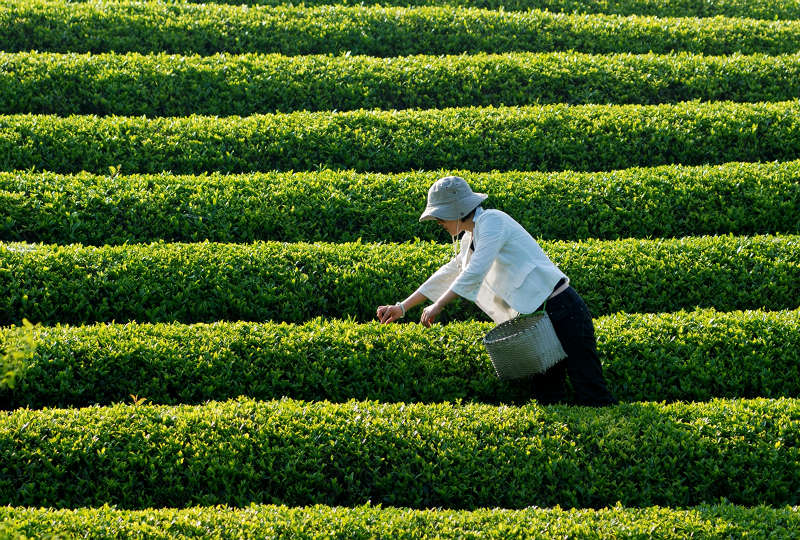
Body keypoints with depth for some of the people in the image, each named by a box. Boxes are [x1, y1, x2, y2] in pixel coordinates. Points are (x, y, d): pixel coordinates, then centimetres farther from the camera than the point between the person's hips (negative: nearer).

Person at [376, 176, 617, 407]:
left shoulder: (492, 221, -12)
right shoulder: (470, 238, 17)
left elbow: (475, 272, -20)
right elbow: (447, 275, 27)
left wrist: (437, 306, -15)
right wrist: (402, 307, 26)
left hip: (561, 310, -9)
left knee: (592, 397, -11)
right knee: (547, 398, 5)